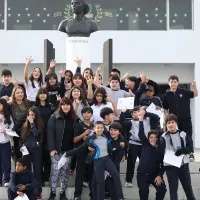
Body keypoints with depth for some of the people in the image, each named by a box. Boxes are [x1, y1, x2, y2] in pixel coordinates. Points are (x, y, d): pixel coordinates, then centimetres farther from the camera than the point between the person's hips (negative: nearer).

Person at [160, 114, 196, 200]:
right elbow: (161, 152, -4)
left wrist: (182, 150, -16)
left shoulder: (183, 134, 2)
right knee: (173, 189, 6)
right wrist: (161, 167, -10)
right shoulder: (164, 137, -2)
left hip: (183, 165, 2)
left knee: (188, 187, 12)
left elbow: (190, 147, 1)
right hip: (170, 167, -2)